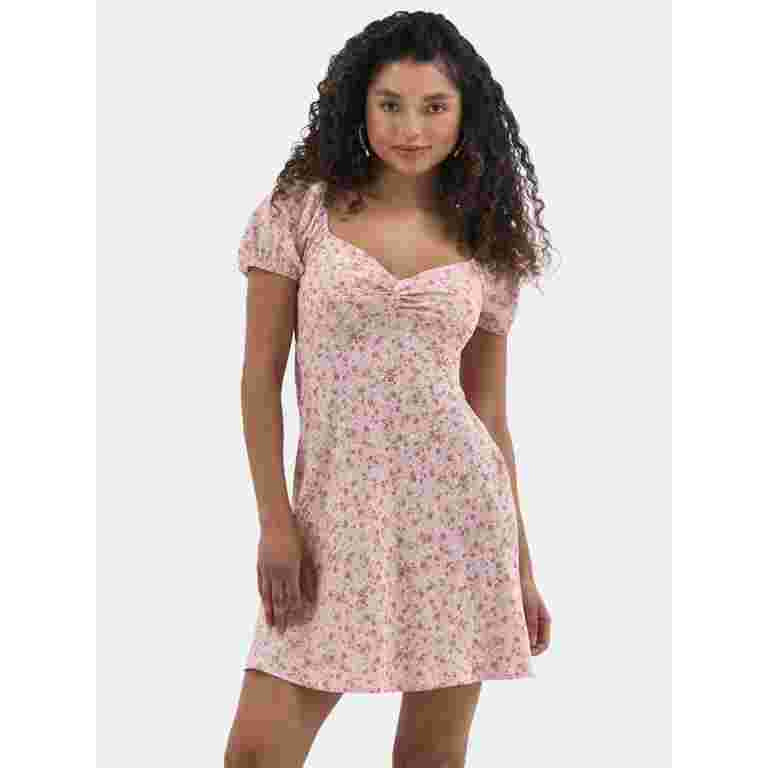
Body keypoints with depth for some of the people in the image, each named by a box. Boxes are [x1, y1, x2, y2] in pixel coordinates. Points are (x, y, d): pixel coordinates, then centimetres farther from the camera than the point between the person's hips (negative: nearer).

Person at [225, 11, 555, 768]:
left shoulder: (485, 244, 7)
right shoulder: (300, 210, 2)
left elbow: (490, 410, 11)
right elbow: (261, 376, 1)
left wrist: (522, 566, 9)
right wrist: (275, 523, -7)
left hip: (459, 508, 1)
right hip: (338, 515, -1)